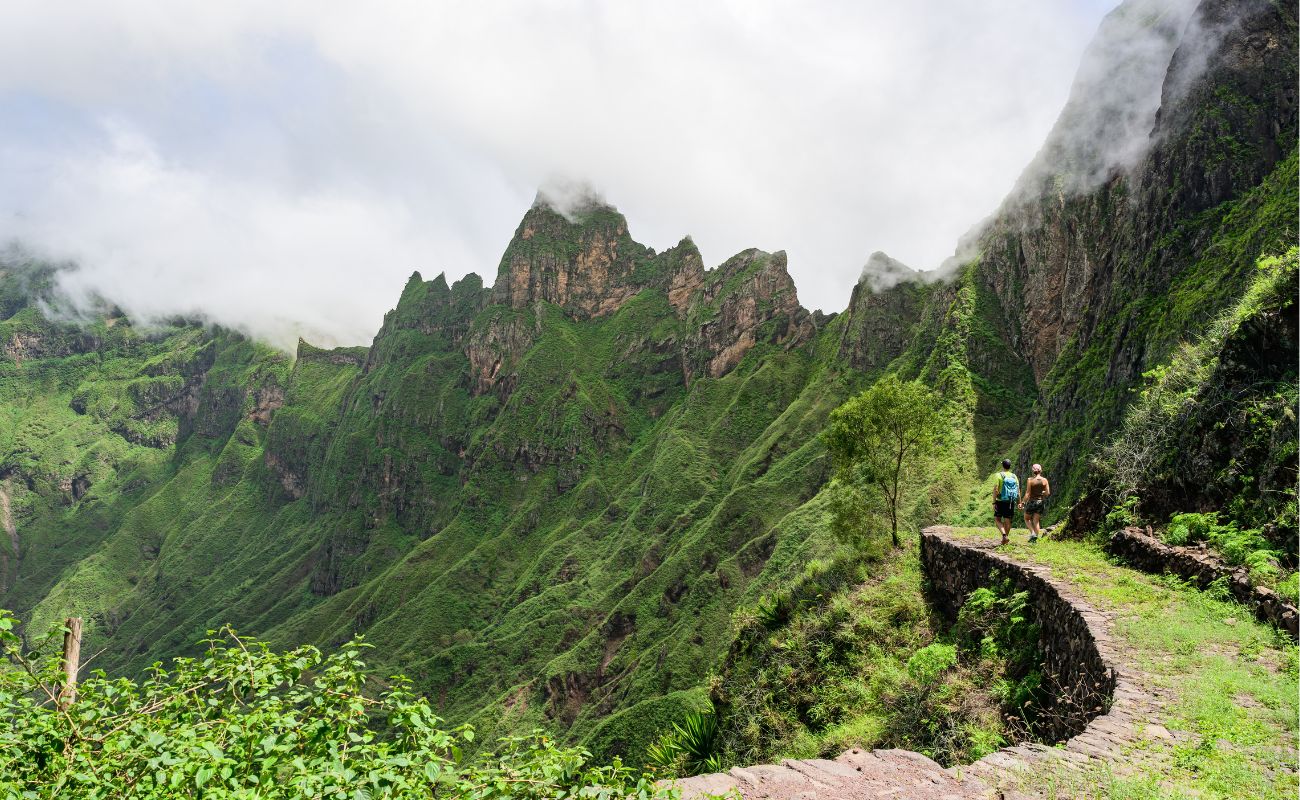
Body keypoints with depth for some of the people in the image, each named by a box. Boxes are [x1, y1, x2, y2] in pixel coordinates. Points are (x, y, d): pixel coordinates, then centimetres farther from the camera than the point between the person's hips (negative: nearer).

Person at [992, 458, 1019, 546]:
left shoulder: (999, 475, -9)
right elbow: (1018, 491, 6)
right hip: (1010, 502, 4)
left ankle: (1004, 535, -14)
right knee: (1007, 521, 10)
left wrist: (994, 502, -12)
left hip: (1001, 501, -4)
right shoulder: (1014, 476, 5)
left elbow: (995, 489, -14)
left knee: (997, 520, 5)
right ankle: (1005, 540, 15)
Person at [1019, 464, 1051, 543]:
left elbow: (1027, 493, -13)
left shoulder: (1030, 480, -11)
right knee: (1036, 521, 10)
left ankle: (1032, 533, -3)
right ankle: (1035, 538, 5)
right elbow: (1048, 493, -1)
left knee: (1027, 518, 16)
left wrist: (1023, 503, -7)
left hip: (1032, 501, -3)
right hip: (1041, 502, 3)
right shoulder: (1044, 480, -2)